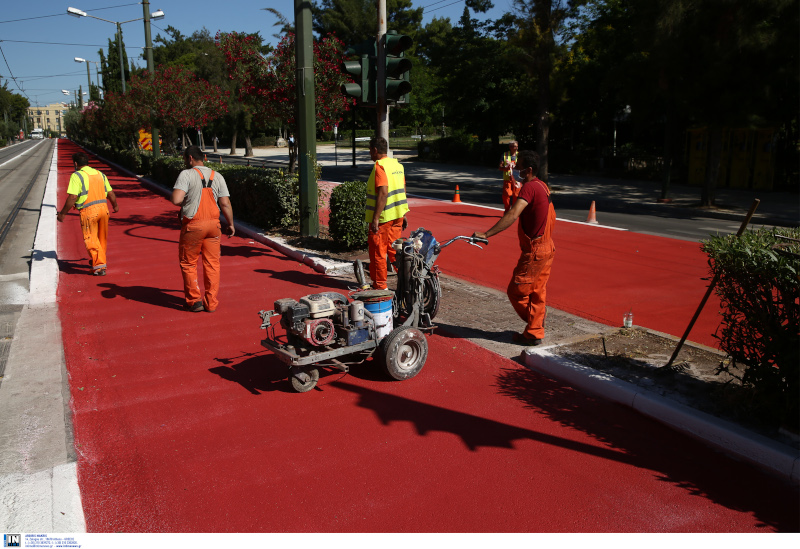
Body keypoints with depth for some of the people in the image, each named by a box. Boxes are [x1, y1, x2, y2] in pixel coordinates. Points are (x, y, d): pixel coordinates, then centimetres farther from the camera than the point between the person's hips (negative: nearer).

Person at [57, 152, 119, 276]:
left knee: (91, 239, 2)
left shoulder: (76, 176, -6)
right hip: (103, 209, 6)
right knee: (102, 238, 18)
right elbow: (110, 193, 17)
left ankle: (100, 266, -4)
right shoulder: (100, 174, 12)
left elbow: (72, 197, -14)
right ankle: (96, 261, 35)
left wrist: (62, 213, -4)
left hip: (88, 211, -6)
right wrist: (115, 205, 35)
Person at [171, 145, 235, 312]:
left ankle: (194, 301, 11)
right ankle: (211, 303, 13)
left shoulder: (186, 174, -7)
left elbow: (176, 200, -18)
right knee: (212, 264, 9)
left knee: (188, 263, 10)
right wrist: (230, 224, 12)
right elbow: (225, 204, 3)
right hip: (213, 223, 4)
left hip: (193, 225, -4)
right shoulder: (217, 176, 6)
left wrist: (184, 202, 4)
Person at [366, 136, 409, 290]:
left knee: (378, 251, 3)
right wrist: (403, 215, 20)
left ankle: (380, 285, 11)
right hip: (397, 216, 8)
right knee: (394, 249, 15)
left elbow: (383, 193, -24)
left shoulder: (379, 166, -15)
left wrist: (375, 218, -23)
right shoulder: (398, 165, 11)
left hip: (382, 218, -8)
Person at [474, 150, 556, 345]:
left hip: (534, 251, -10)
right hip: (547, 248, 10)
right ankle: (534, 333, 22)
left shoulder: (529, 187, -19)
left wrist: (486, 234, -35)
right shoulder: (543, 186, 11)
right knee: (537, 292, 15)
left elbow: (512, 215, -31)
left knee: (516, 291, 1)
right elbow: (551, 217, 20)